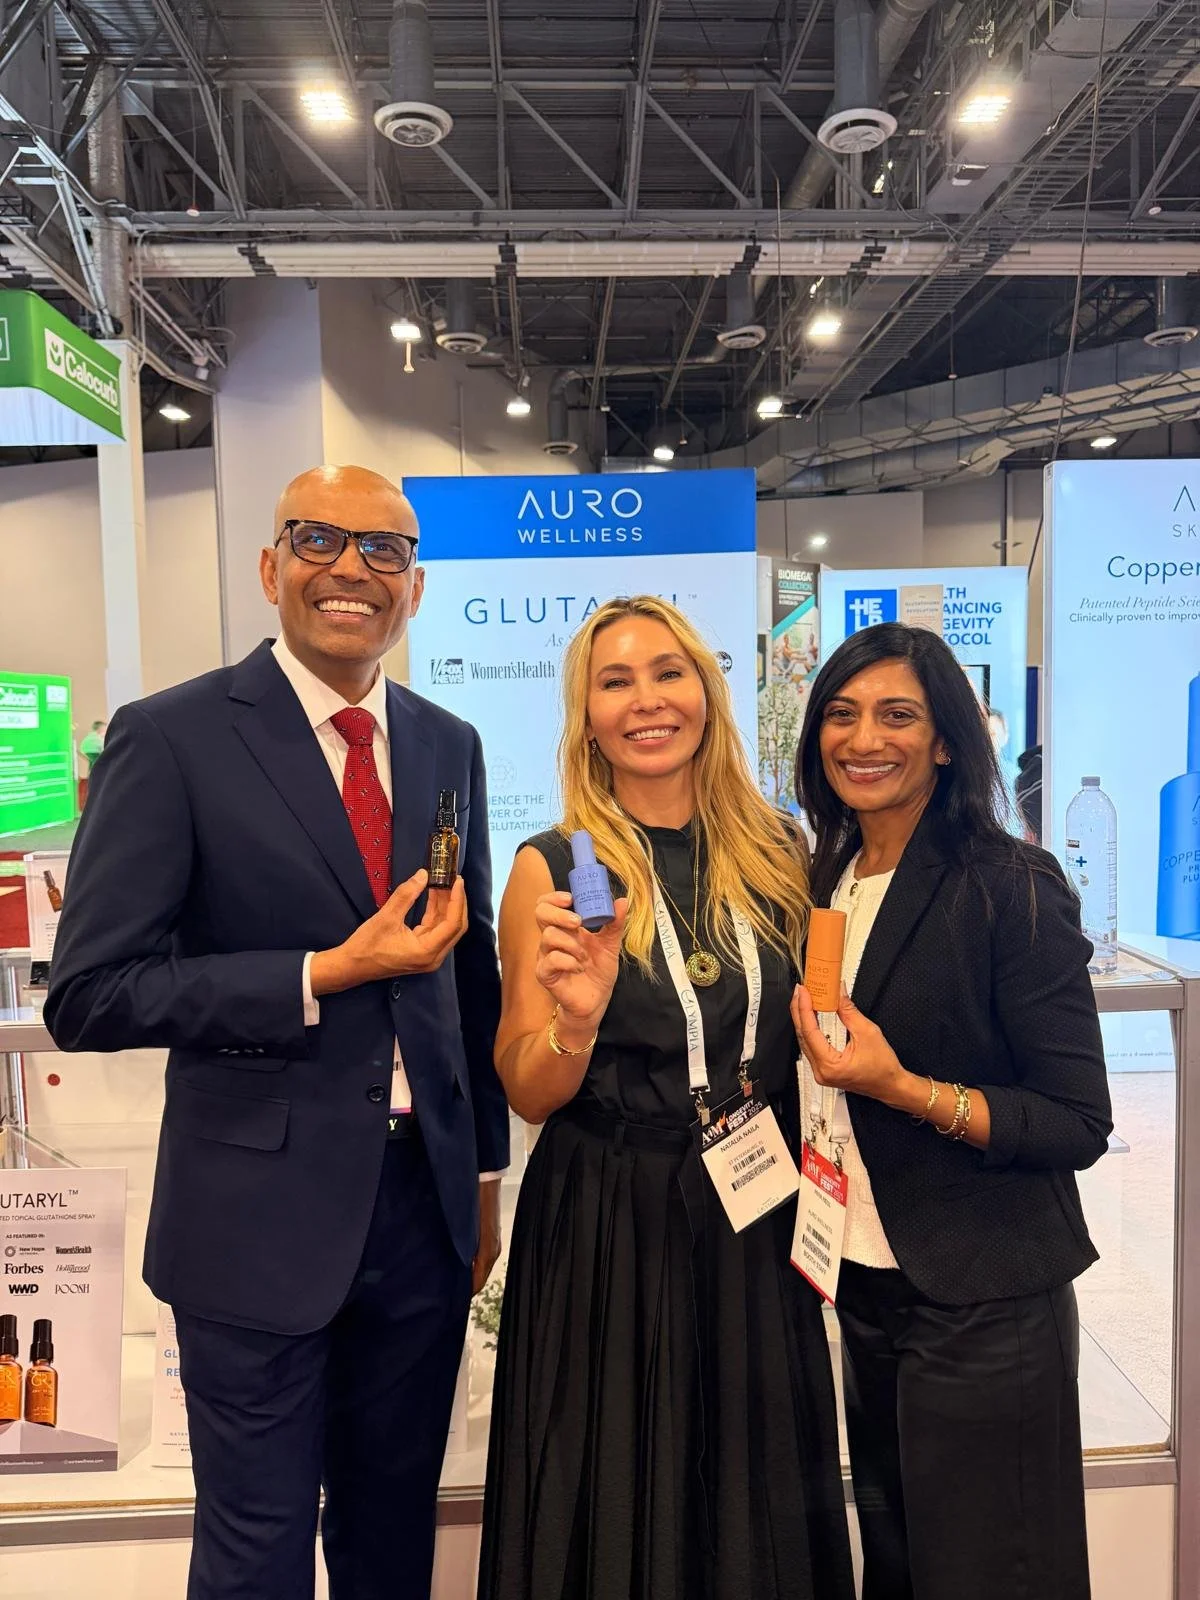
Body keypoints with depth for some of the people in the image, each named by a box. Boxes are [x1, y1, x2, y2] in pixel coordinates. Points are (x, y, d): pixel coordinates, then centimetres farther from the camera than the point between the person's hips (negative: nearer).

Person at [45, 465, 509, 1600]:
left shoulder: (449, 747, 4)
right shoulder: (171, 738, -10)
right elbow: (88, 996, -13)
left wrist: (485, 1171, 14)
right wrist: (325, 976, -22)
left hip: (426, 1204, 5)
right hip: (260, 1219, -4)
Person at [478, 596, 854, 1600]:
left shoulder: (777, 854, -1)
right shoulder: (553, 868, -9)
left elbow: (811, 1037, 11)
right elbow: (528, 1096, -8)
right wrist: (576, 1020, -27)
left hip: (756, 1224, 3)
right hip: (606, 1230, -2)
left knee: (760, 1515, 20)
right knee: (614, 1519, 15)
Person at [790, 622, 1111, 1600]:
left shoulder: (1011, 888, -16)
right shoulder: (826, 881, 3)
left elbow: (1080, 1126, -16)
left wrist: (902, 1088, -25)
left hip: (981, 1300, -6)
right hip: (864, 1282, 6)